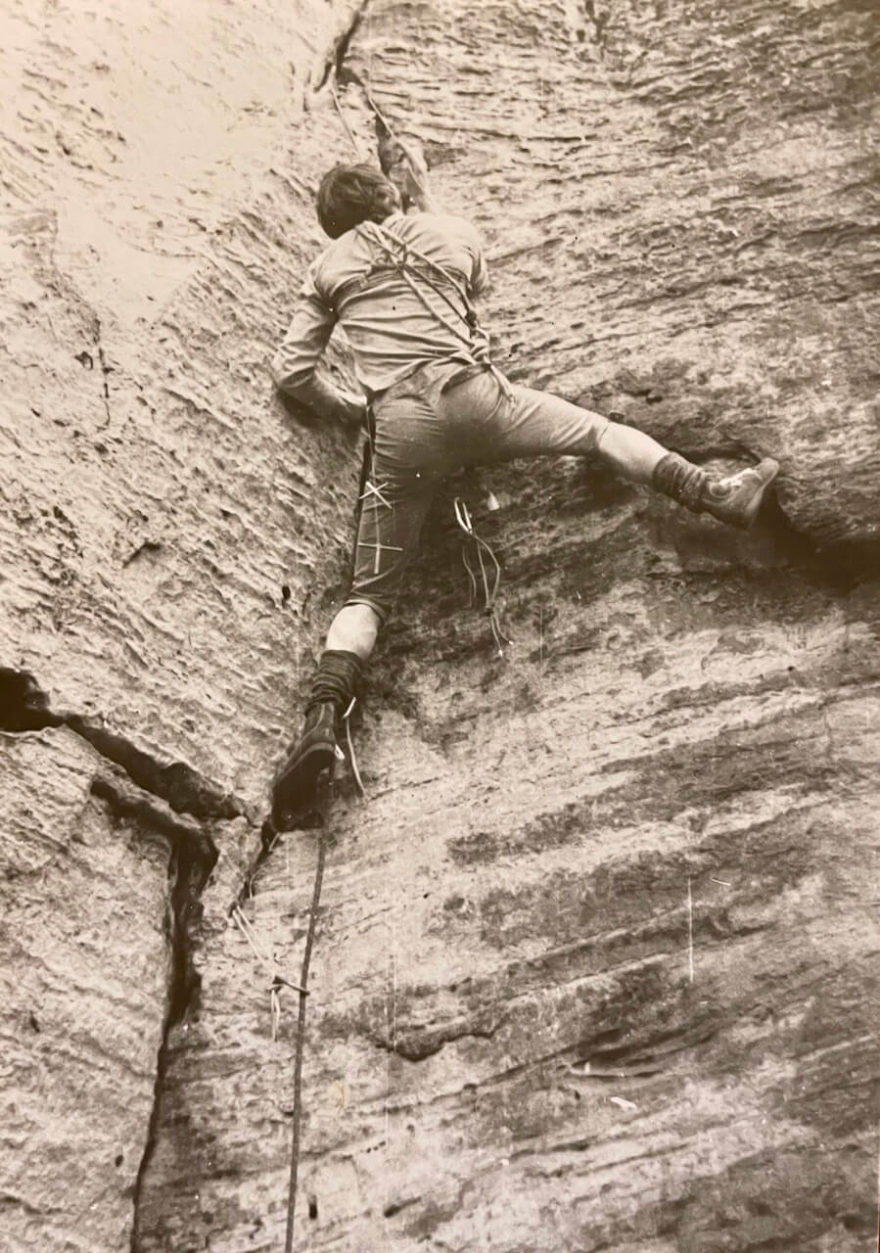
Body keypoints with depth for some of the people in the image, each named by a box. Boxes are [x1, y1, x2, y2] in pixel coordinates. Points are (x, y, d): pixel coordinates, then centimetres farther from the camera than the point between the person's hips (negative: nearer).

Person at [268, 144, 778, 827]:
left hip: (399, 426, 0)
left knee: (369, 594, 0)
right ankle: (715, 492, 14)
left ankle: (322, 721, -18)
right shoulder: (452, 232, 17)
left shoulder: (329, 268, 16)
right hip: (473, 395, 0)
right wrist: (424, 199, 48)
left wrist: (348, 407, 29)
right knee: (596, 429, 23)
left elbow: (291, 373, 12)